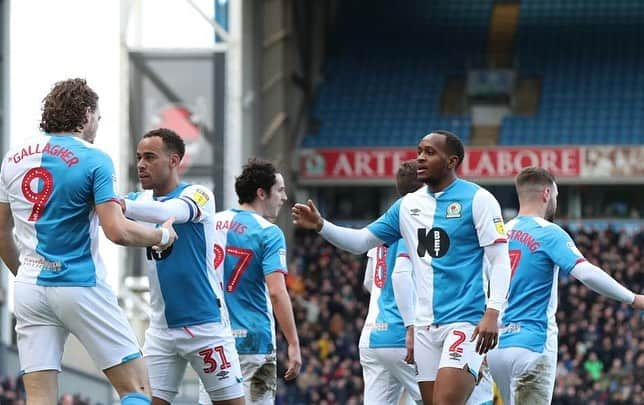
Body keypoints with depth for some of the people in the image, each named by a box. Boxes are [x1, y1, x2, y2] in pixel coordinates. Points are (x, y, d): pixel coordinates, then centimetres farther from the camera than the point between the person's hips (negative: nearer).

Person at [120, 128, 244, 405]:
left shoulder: (198, 195, -10)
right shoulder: (142, 200, 9)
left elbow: (169, 212, -30)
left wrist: (121, 205, -43)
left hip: (205, 326, -5)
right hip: (162, 328, 5)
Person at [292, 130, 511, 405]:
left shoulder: (477, 199, -5)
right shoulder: (408, 205, 13)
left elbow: (500, 260, -9)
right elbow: (361, 241, 19)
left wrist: (492, 313, -20)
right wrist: (321, 226, 3)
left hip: (465, 322, -7)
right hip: (426, 326, 7)